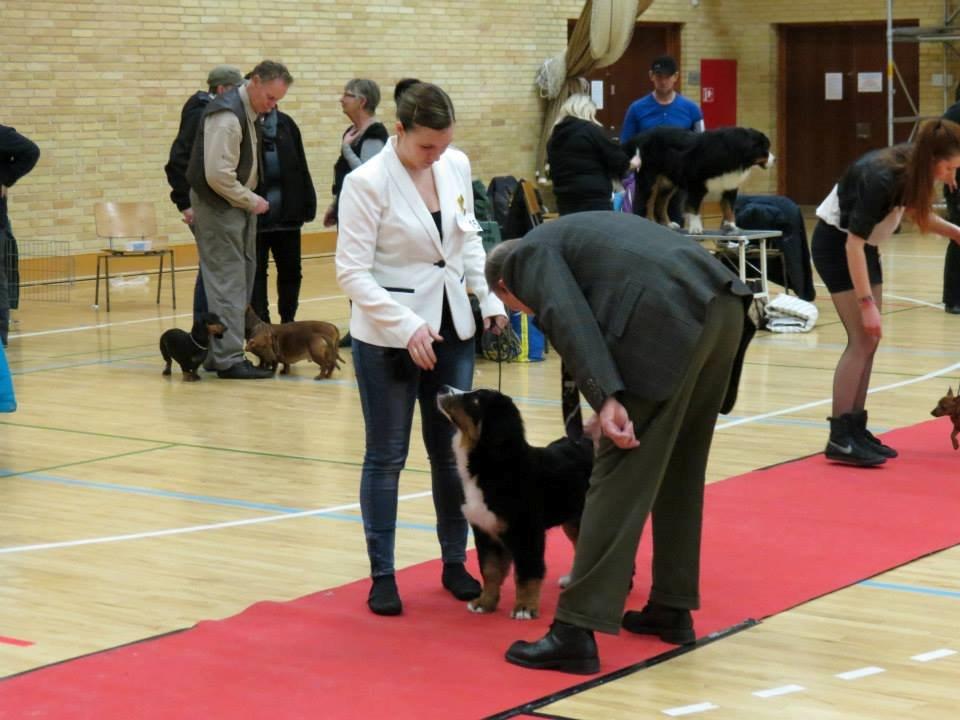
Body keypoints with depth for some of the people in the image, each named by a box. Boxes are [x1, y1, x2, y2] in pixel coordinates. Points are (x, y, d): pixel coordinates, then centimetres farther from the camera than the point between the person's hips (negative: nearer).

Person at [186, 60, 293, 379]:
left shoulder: (250, 112, 8)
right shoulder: (227, 115, -21)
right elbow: (218, 175, -25)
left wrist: (251, 200, 8)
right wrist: (252, 201, -15)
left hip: (239, 204, 10)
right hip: (218, 206, -10)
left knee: (242, 278, 11)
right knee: (228, 281, -8)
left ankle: (221, 352, 17)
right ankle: (228, 359, -5)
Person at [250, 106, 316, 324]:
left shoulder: (286, 124, 8)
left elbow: (301, 168, 8)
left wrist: (308, 204, 3)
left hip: (287, 215, 4)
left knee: (291, 271, 11)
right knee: (256, 273, 5)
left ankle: (288, 322, 25)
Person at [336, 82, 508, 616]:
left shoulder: (457, 166, 0)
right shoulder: (368, 182, -16)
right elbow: (353, 272, -17)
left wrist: (488, 297, 2)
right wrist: (407, 327, -23)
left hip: (452, 328, 5)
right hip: (388, 336, -5)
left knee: (451, 450, 11)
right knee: (387, 456, 4)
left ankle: (455, 562, 23)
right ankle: (382, 575, 13)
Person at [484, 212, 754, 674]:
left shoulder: (530, 254, 12)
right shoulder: (572, 235, 37)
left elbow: (568, 320, -8)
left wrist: (606, 400, -16)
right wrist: (614, 401, 45)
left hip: (670, 322, -8)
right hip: (722, 307, 9)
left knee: (621, 477, -7)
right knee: (681, 469, 20)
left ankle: (575, 631, -5)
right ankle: (672, 608, 28)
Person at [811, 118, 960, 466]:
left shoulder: (911, 168, -9)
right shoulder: (881, 177, -32)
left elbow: (915, 211, 13)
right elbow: (853, 242, -30)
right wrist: (866, 303, -30)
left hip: (863, 246, 8)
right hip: (836, 245, -8)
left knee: (870, 339, 6)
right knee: (862, 339, -12)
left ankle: (856, 429, 12)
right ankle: (839, 438, -10)